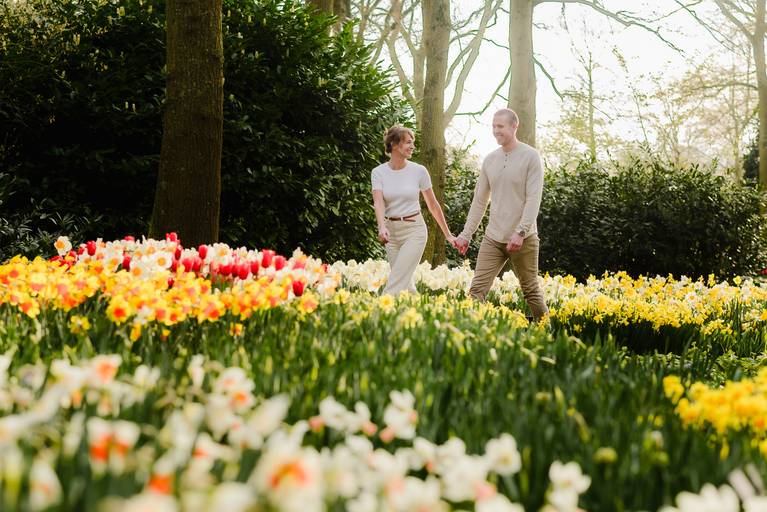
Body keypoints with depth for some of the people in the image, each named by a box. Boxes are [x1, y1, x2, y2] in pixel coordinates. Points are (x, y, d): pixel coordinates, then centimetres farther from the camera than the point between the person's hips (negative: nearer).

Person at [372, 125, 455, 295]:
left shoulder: (419, 171, -4)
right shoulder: (378, 172, -2)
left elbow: (433, 204, 4)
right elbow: (378, 202, -16)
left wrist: (448, 235, 8)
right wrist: (382, 228, -35)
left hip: (414, 230, -3)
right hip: (391, 231, 3)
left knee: (394, 286, -13)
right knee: (406, 287, 11)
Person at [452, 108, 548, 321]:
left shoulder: (530, 157, -6)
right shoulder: (490, 160, 10)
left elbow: (533, 199, -13)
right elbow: (479, 200, 14)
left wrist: (520, 232, -23)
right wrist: (466, 234, 10)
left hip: (523, 239, -4)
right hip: (493, 238, 5)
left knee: (531, 291, 6)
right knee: (477, 289, -4)